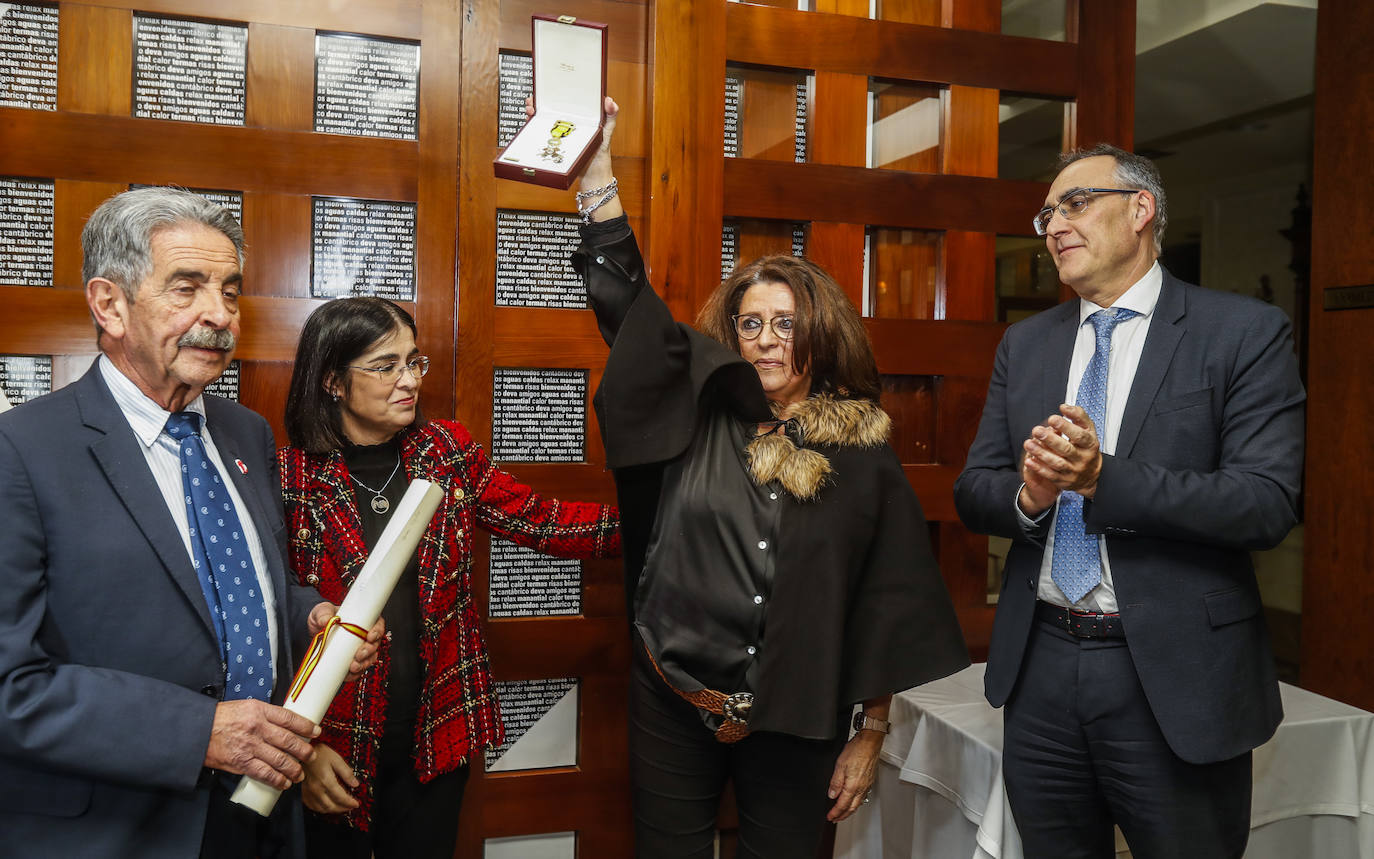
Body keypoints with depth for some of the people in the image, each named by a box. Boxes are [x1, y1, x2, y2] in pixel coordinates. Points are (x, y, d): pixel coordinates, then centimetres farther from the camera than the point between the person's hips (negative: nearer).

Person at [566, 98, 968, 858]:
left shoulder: (864, 453, -5)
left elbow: (887, 605, -1)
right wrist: (596, 164, -12)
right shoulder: (699, 413, -2)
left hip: (799, 723, -1)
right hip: (673, 706, 1)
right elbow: (624, 301, -7)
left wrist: (870, 735, 0)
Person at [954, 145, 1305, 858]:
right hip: (1040, 664, 4)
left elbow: (1267, 504, -14)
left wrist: (1104, 477, -25)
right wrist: (1028, 496, -18)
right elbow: (973, 491, 5)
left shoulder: (1246, 333, -5)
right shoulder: (1024, 344, 9)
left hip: (1174, 676, -4)